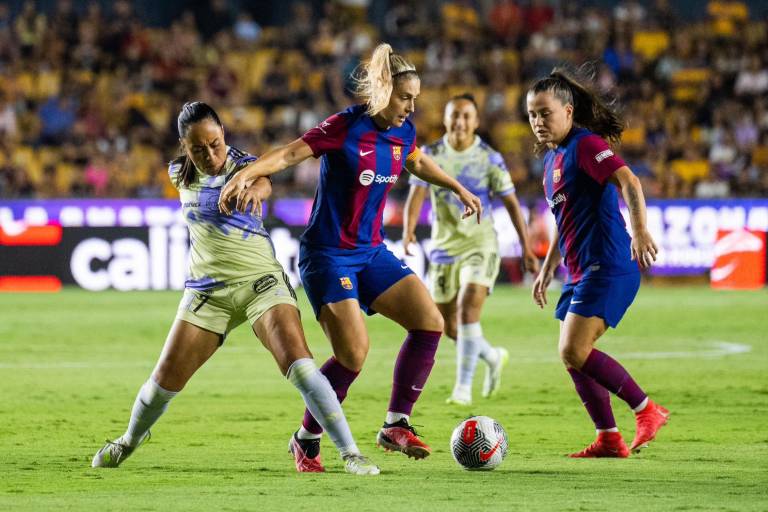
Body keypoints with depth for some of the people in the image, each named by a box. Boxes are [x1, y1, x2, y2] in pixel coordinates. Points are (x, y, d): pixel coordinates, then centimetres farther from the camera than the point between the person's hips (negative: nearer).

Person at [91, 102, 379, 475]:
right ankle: (130, 439, 32)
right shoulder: (179, 174, 1)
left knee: (297, 362, -23)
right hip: (207, 288, 4)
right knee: (166, 378, 2)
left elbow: (263, 182, -38)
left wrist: (253, 187, -60)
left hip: (260, 279, -4)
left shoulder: (242, 164, -12)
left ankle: (349, 453, -21)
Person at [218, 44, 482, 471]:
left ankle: (397, 425, 5)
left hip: (372, 251, 8)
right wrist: (245, 175, -37)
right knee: (354, 354, -16)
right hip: (328, 255, -7)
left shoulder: (403, 132, 4)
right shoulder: (346, 128, -17)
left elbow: (419, 164, 27)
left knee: (430, 323, -6)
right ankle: (307, 438, 5)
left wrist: (459, 189, 38)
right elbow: (289, 154, -21)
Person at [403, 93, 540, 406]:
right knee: (450, 327, 8)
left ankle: (464, 388, -20)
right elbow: (417, 194, -13)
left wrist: (526, 248, -2)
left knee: (468, 309, -23)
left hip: (479, 245, -3)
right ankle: (493, 357, 38)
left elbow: (511, 203, 1)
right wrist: (408, 230, -31)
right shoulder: (430, 155, -1)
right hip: (443, 248, 3)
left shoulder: (489, 159, -4)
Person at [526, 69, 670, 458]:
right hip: (580, 271, 10)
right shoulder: (552, 159, 18)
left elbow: (628, 181, -25)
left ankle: (647, 411, -8)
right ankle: (608, 439, 11)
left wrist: (640, 230, -38)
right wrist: (546, 269, 29)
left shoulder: (586, 145, -10)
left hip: (607, 266, -10)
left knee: (574, 352, -17)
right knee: (572, 357, 7)